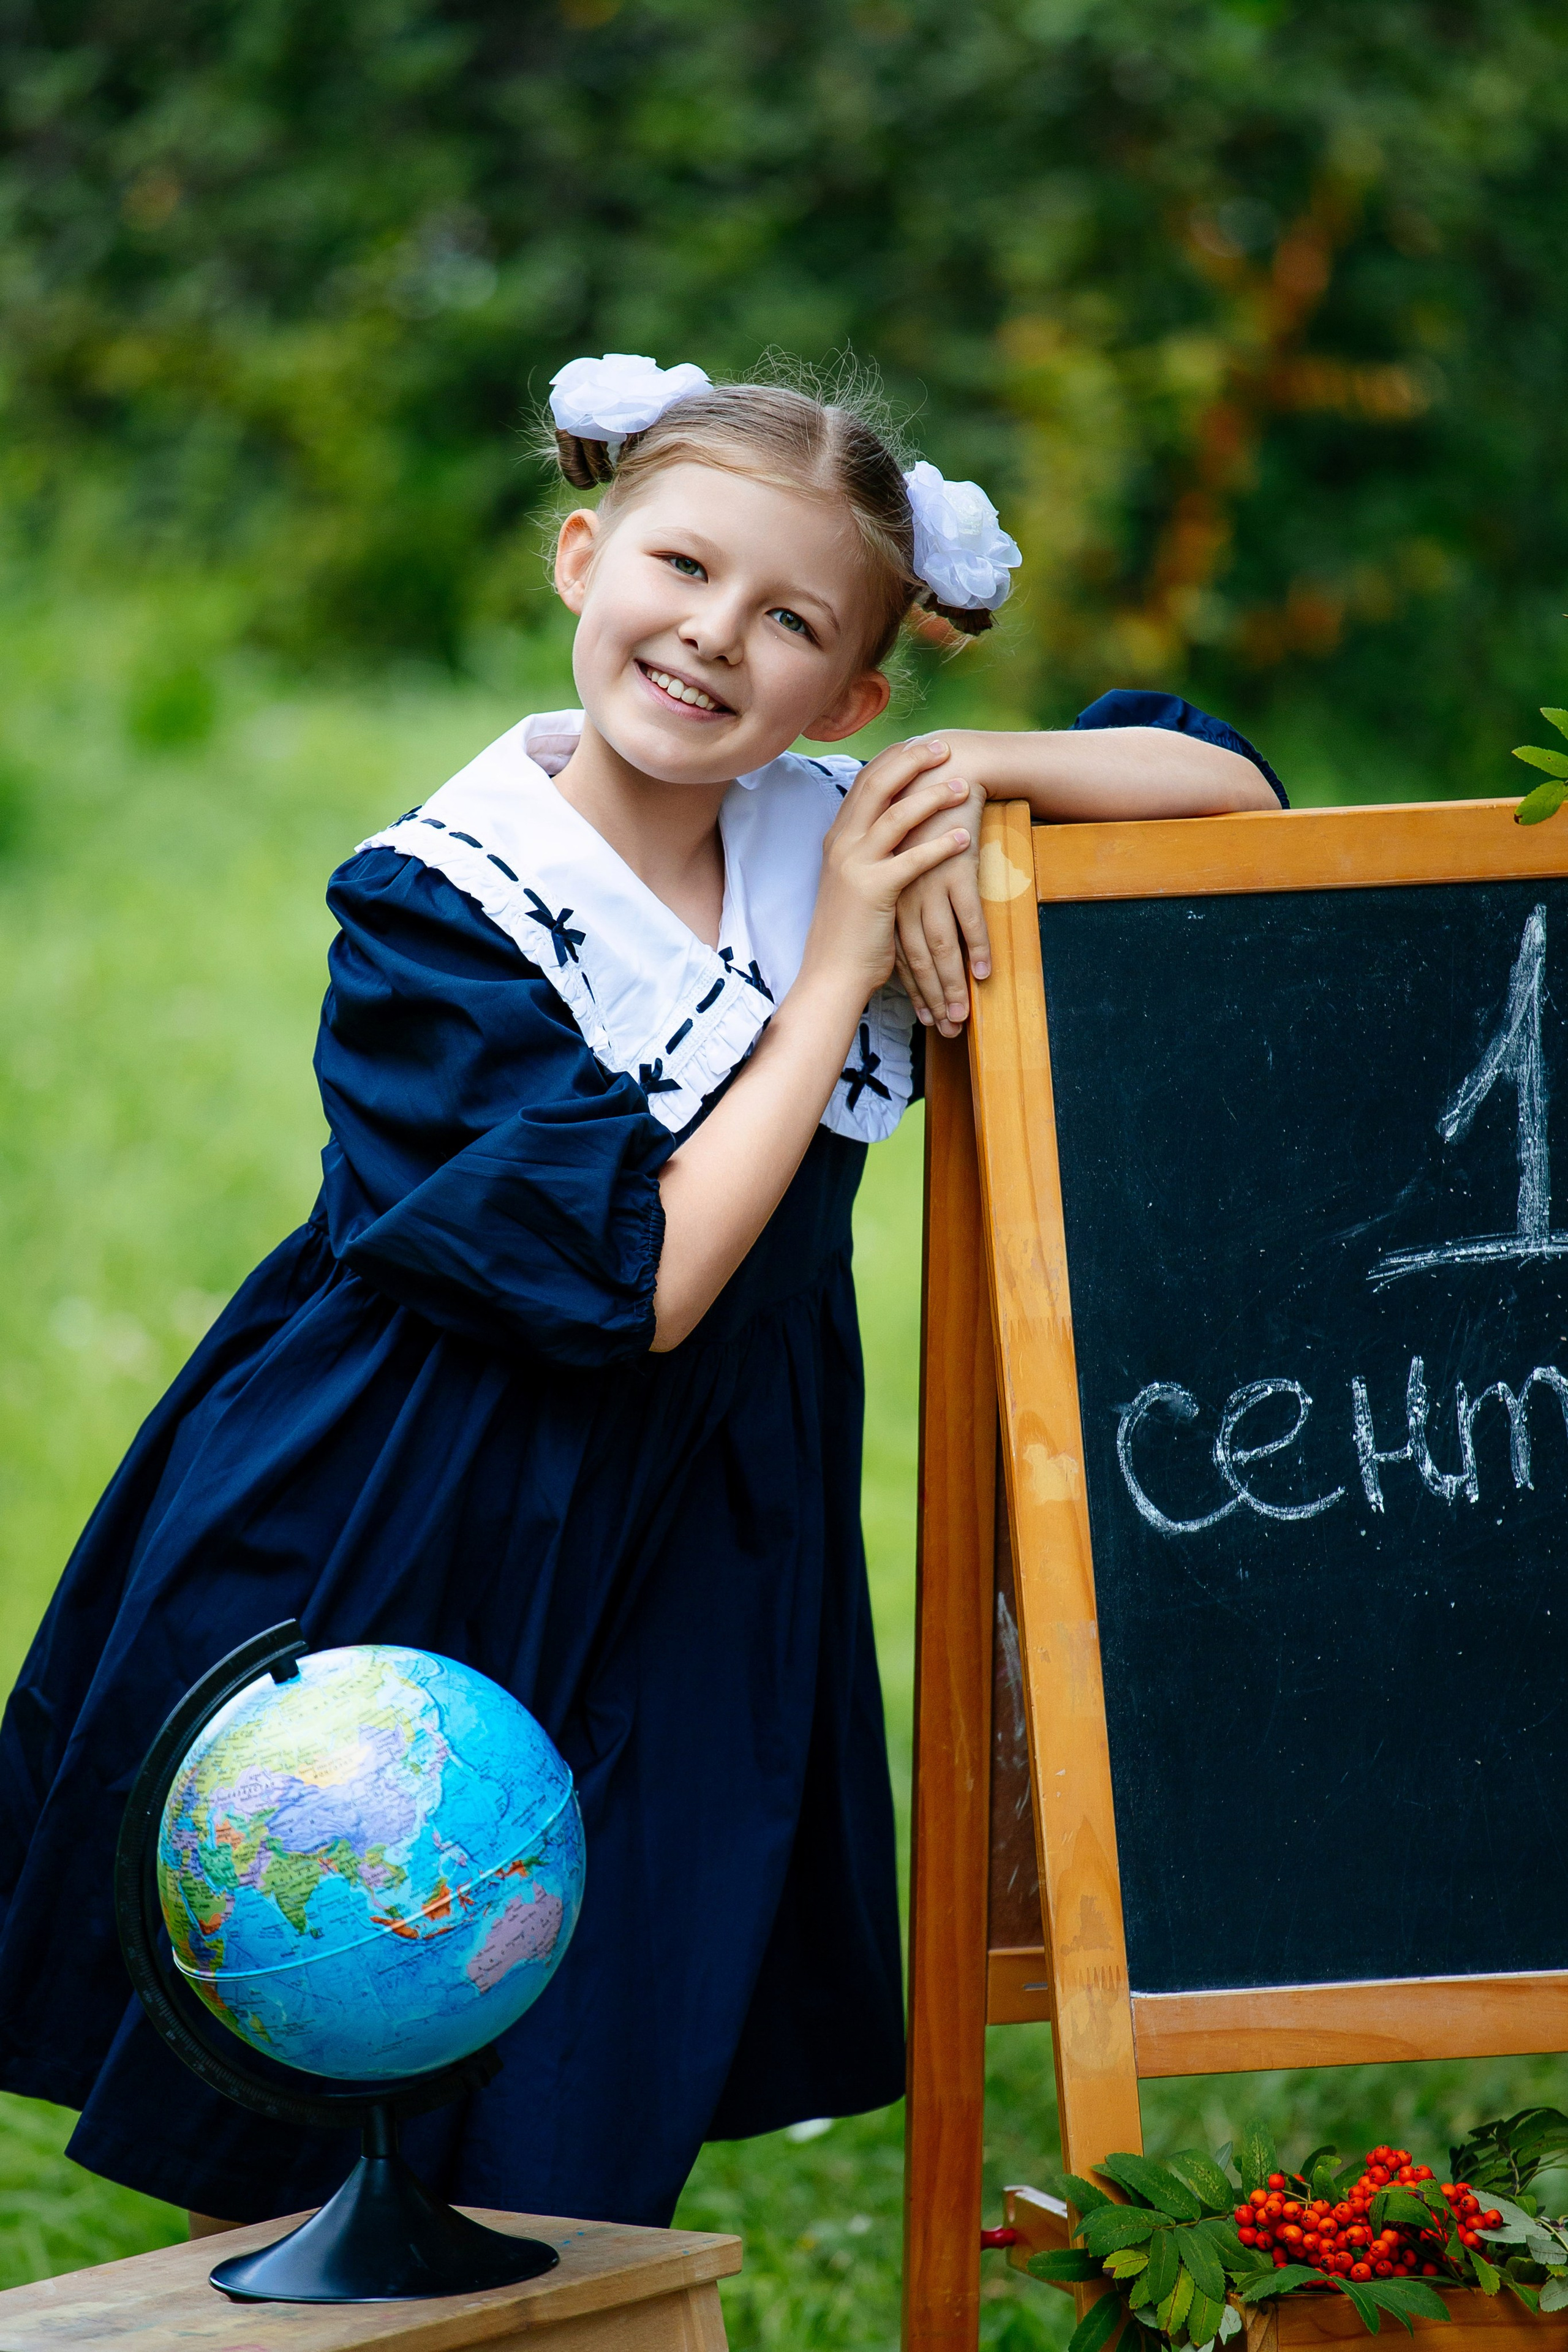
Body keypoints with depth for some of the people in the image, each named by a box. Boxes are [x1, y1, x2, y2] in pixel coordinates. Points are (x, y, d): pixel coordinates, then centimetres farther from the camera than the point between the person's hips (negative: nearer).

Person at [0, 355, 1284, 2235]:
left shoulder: (831, 845, 1)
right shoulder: (438, 911, -13)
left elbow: (1234, 789, 7)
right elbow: (633, 1277, -21)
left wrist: (984, 773, -11)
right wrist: (838, 972, -16)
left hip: (688, 1606, 4)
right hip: (385, 1588, -4)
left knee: (578, 2199, 4)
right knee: (308, 2192, 3)